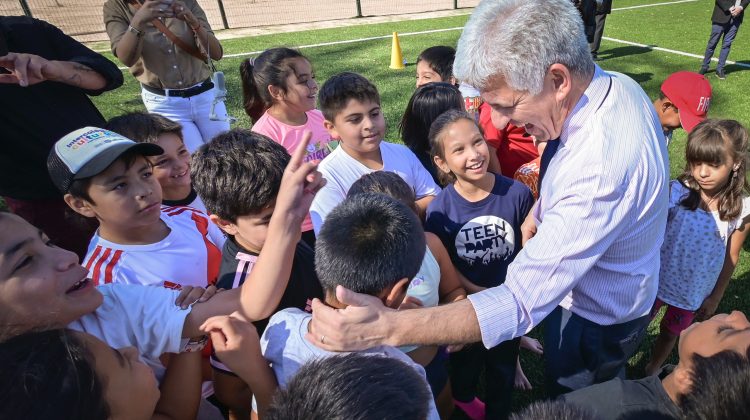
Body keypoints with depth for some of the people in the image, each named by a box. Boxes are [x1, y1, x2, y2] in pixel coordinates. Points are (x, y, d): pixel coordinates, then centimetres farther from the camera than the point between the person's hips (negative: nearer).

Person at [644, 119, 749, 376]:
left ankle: (651, 372, 48)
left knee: (670, 334, 23)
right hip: (657, 280, -1)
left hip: (694, 292, 1)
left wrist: (716, 297, 3)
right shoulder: (675, 192, -20)